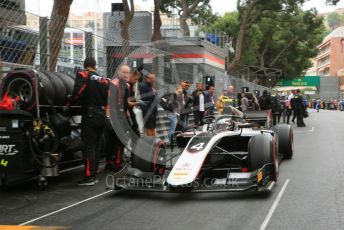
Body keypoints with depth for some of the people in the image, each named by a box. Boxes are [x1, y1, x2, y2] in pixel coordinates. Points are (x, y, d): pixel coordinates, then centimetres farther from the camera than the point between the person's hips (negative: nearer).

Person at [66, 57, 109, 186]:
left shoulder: (83, 75, -3)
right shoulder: (104, 80, 14)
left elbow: (78, 92, -18)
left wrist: (69, 104, -7)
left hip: (90, 115, -6)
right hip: (101, 115, 6)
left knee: (89, 146, -6)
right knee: (96, 146, 11)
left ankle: (89, 177, -7)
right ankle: (94, 175, 15)